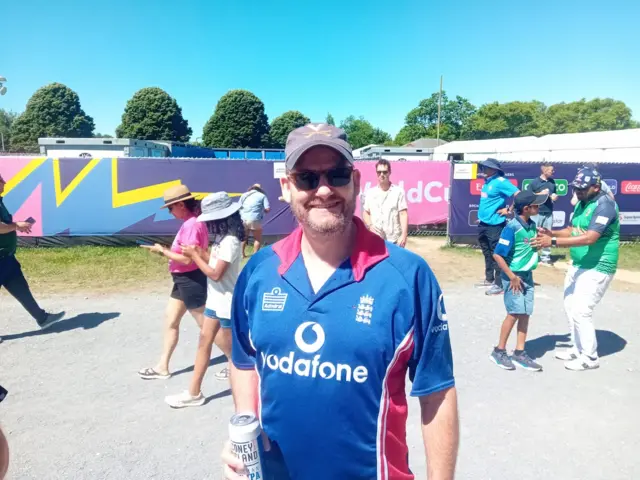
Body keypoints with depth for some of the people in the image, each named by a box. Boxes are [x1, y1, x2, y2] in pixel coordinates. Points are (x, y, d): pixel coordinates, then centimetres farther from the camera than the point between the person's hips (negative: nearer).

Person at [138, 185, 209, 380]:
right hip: (183, 279, 10)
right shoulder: (190, 222, 9)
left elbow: (187, 259, -26)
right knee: (170, 322, 15)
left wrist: (163, 251, -15)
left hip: (191, 280, -10)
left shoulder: (192, 225, -23)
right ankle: (163, 367, 26)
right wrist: (167, 250, 5)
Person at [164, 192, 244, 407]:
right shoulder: (222, 238, 7)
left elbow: (215, 274, -24)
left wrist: (194, 255, -16)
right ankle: (194, 392, 25)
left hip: (227, 303, -9)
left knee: (229, 346, 7)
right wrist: (199, 252, -4)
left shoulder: (229, 242, -23)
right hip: (216, 300, 9)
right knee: (204, 342, 14)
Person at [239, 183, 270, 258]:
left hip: (243, 219, 4)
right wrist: (261, 210, 19)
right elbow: (267, 209, 0)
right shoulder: (262, 195, 9)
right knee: (258, 239, 13)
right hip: (254, 220, -4)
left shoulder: (244, 195, 19)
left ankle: (242, 254, 26)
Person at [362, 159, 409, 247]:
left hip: (394, 240, -2)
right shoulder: (370, 192, 8)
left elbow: (403, 214, -4)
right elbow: (365, 213, 14)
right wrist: (370, 226, -6)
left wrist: (404, 235, -14)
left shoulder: (398, 191, 0)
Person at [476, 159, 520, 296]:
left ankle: (499, 284, 5)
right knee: (487, 254, 18)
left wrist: (509, 210, -13)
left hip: (494, 225, -9)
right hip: (483, 224, 9)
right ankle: (489, 279, 31)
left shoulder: (500, 182, -14)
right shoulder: (487, 182, 11)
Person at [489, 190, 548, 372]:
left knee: (525, 314, 7)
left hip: (527, 276, 7)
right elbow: (497, 255, -20)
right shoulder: (512, 227, -20)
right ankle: (499, 351, 11)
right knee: (515, 313, -4)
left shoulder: (532, 224, 3)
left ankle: (519, 353, 16)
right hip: (513, 277, -7)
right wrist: (512, 277, -17)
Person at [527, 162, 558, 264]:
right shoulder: (534, 182, -6)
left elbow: (554, 194, 22)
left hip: (549, 213, 5)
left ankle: (545, 257, 18)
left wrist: (554, 197, -1)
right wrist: (540, 194, -15)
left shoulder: (552, 182, 9)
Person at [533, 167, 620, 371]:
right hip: (577, 265, 9)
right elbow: (573, 231, 13)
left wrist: (553, 242, -34)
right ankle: (578, 349, 31)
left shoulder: (605, 205, -21)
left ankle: (590, 357, 10)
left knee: (581, 311, -7)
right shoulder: (582, 203, 8)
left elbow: (590, 238, -31)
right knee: (570, 307, 15)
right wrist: (551, 233, -6)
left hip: (597, 268, -9)